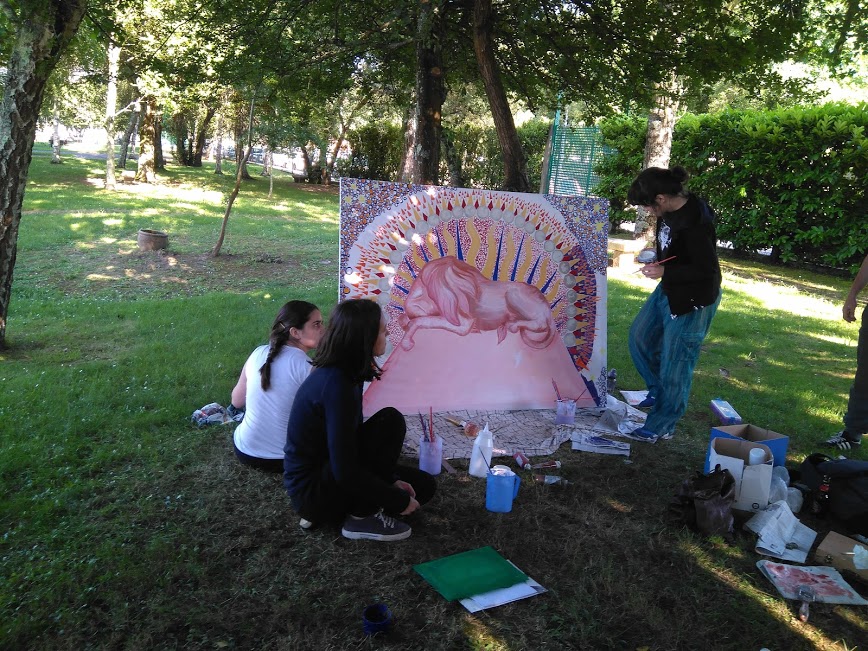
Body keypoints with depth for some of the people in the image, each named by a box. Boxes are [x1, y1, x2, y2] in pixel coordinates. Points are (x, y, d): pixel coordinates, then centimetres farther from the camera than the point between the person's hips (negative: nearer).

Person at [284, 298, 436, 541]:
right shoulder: (336, 385, -29)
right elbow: (345, 472, -28)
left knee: (423, 485, 10)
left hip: (325, 469, 9)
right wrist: (399, 501, -16)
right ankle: (362, 517, -8)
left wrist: (392, 480, 3)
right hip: (312, 492, -9)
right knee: (391, 421, -20)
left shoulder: (338, 373, 0)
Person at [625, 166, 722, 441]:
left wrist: (664, 272, -24)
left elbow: (707, 270, -25)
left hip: (692, 301, -10)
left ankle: (661, 426, 18)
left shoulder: (695, 223, -29)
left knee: (674, 362, 2)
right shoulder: (672, 210, -2)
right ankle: (658, 389, 40)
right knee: (640, 337, 19)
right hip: (669, 290, 10)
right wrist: (657, 258, 4)